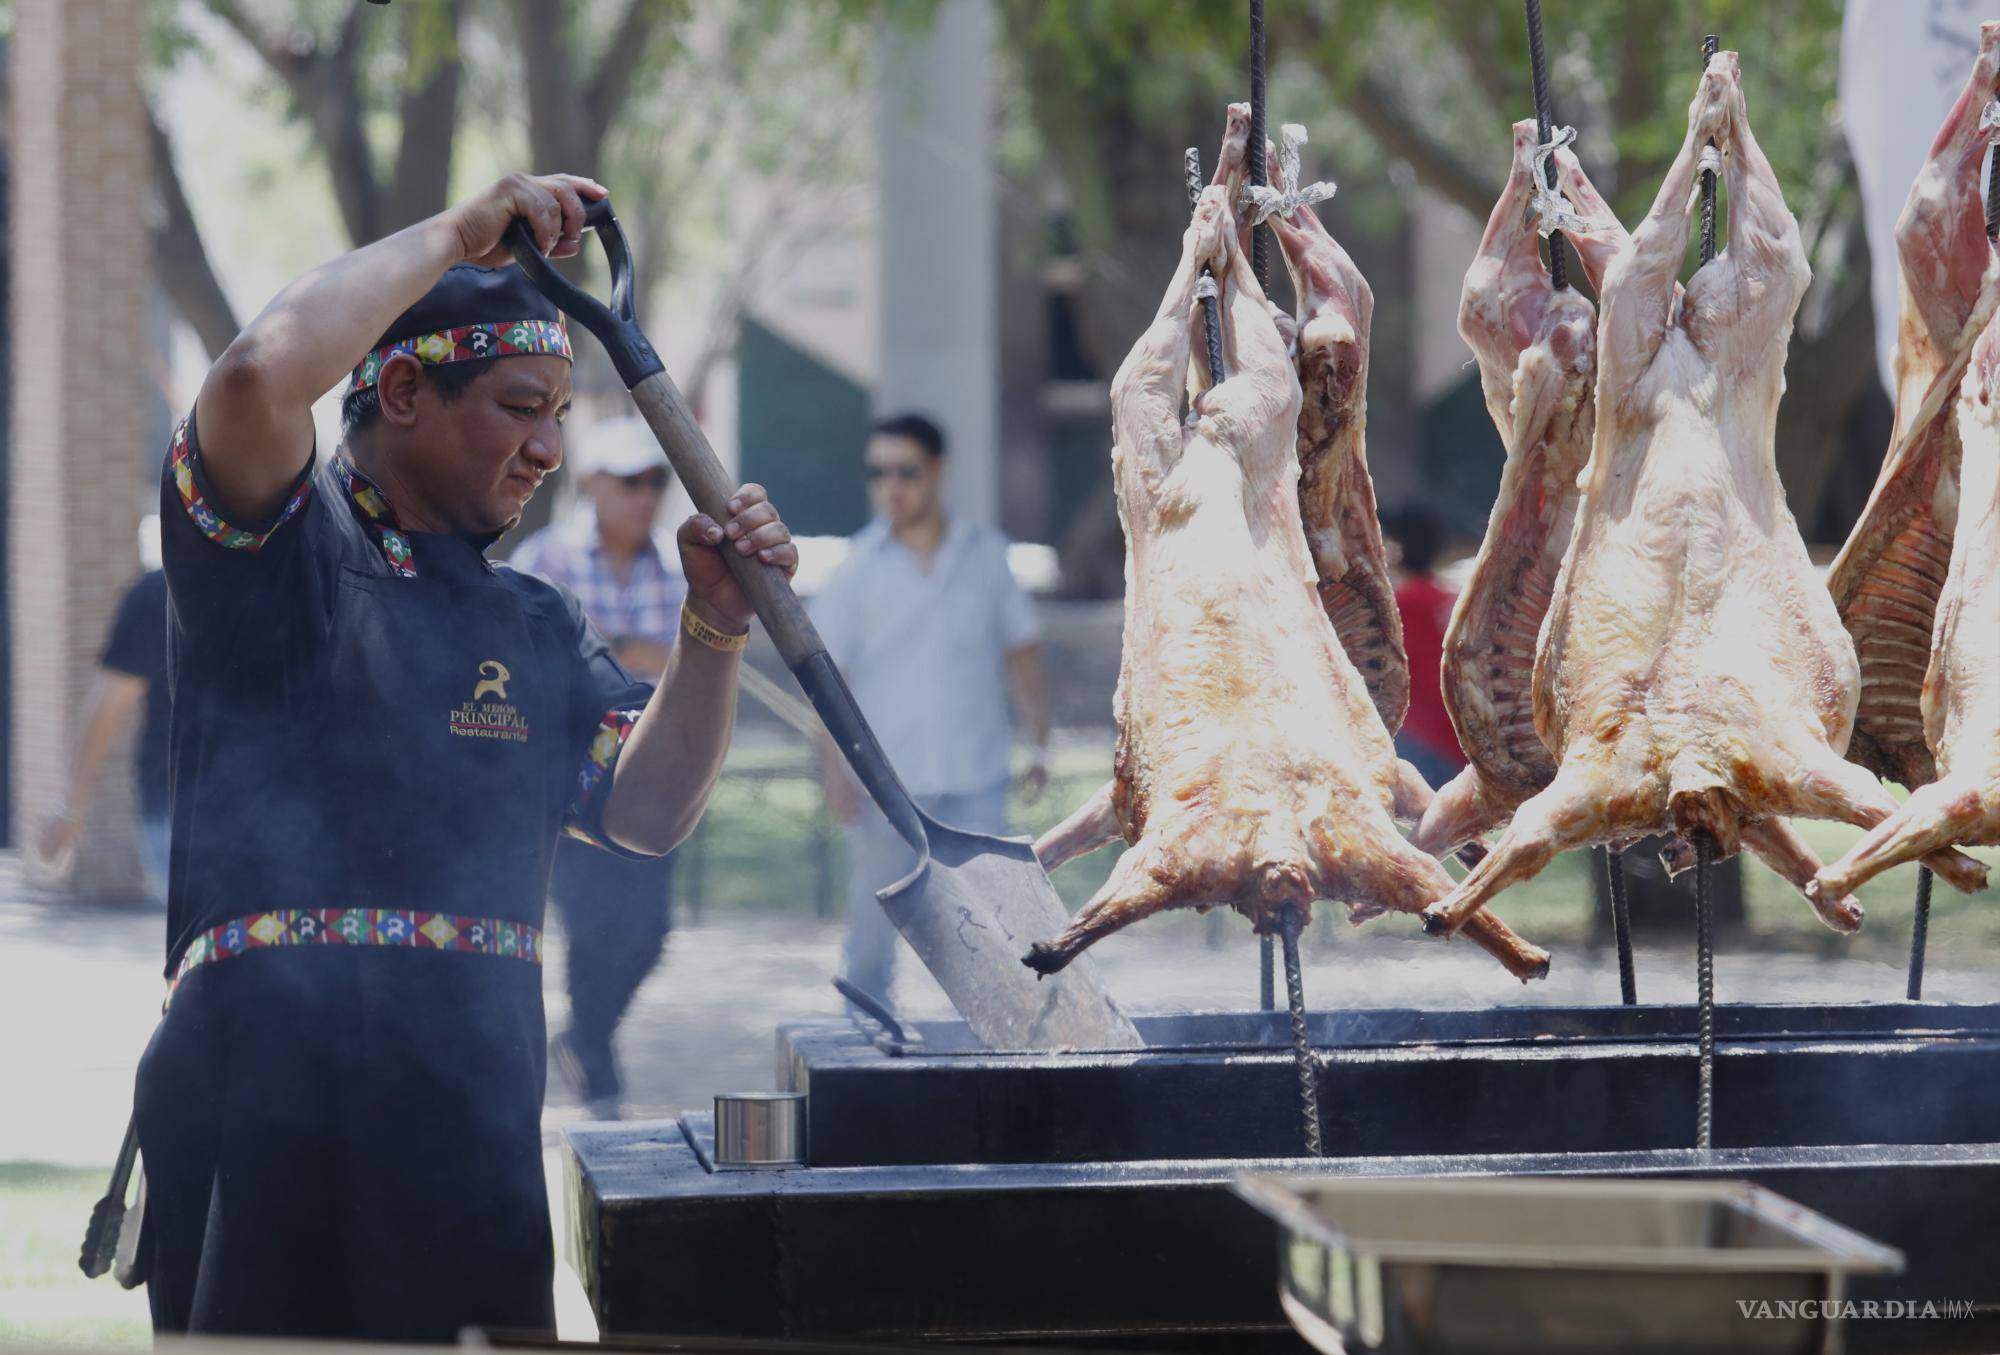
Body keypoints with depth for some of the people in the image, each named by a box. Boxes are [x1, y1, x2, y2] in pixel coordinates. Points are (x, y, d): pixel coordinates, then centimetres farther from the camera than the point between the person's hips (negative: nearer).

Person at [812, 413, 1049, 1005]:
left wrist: (1041, 745, 8)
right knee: (872, 930, 5)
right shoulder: (858, 568, 0)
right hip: (886, 780, -1)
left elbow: (1022, 654, 14)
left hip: (975, 779, 1)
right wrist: (835, 770, -11)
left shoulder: (987, 555, 6)